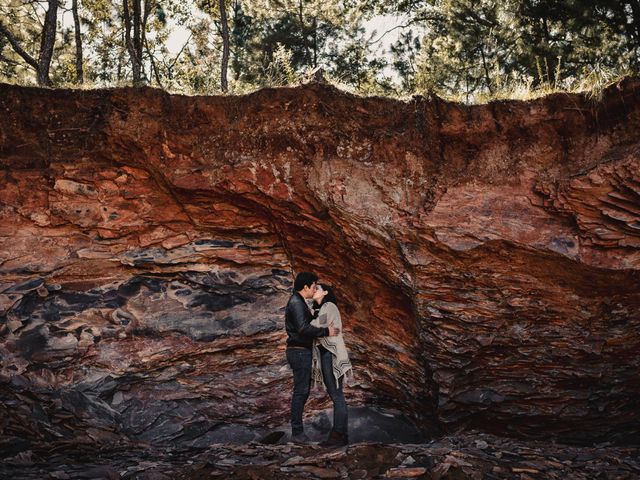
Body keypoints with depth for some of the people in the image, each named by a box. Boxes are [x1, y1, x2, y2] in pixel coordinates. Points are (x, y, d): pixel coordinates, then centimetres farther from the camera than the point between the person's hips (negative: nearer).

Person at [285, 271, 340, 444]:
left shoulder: (299, 302, 17)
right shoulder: (296, 303, -16)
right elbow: (303, 328, -27)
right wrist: (326, 331, -21)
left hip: (301, 351, 11)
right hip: (299, 351, -11)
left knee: (303, 390, 15)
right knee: (300, 390, -7)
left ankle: (297, 429, 21)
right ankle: (297, 432, -3)